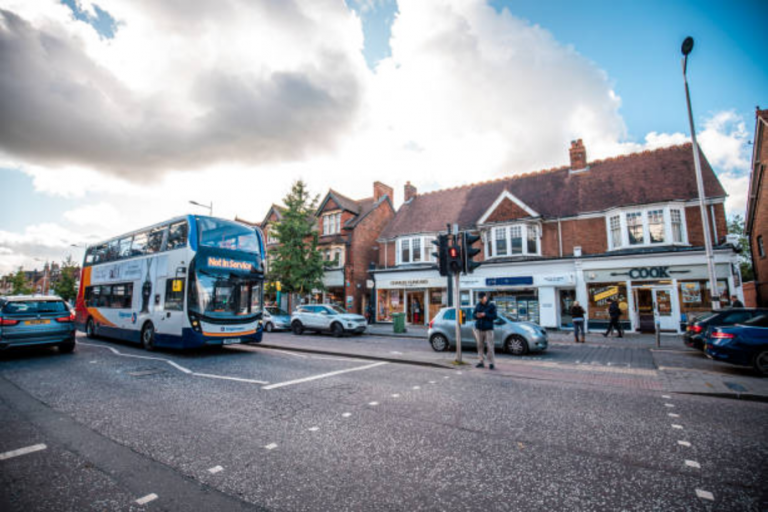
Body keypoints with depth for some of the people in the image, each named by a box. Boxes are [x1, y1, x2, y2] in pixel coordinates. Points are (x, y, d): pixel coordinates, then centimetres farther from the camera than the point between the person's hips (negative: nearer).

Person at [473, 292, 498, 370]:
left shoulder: (491, 305, -1)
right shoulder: (478, 305, 11)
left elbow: (494, 316, -6)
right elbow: (474, 315, 13)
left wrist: (485, 315, -17)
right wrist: (477, 316, -9)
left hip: (488, 329, -4)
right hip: (479, 328, 4)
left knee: (489, 346, -6)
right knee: (480, 346, 5)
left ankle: (491, 363, 1)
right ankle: (481, 362, 13)